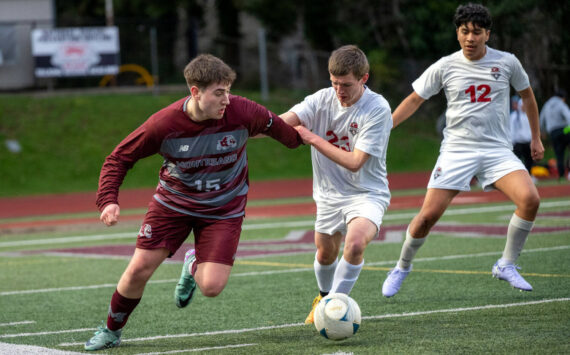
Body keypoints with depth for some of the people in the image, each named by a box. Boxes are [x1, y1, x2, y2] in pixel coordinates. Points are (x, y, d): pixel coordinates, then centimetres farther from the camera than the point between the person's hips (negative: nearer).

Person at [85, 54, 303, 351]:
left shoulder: (242, 112, -22)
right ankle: (111, 331, 23)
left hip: (223, 209, 0)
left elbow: (274, 126, 1)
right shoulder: (164, 124, -24)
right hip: (173, 201, 0)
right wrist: (108, 200, -26)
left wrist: (301, 140, 17)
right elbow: (119, 158, -13)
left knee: (212, 287, -14)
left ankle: (194, 267, 26)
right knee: (139, 270, -4)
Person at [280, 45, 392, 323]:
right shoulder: (322, 100, -7)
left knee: (356, 241, -29)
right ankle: (324, 297, 48)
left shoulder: (377, 109, -21)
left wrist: (313, 139, -20)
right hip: (329, 193, 5)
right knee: (325, 253, 16)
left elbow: (354, 162, -24)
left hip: (367, 193, -4)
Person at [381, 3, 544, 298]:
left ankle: (506, 265, -5)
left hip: (497, 150, 1)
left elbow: (527, 95, 18)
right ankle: (402, 267, 16)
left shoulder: (507, 63, 1)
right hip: (456, 150, -1)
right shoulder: (445, 67, -1)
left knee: (530, 199, -23)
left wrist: (536, 138, 21)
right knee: (428, 215, -11)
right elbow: (414, 100, 10)